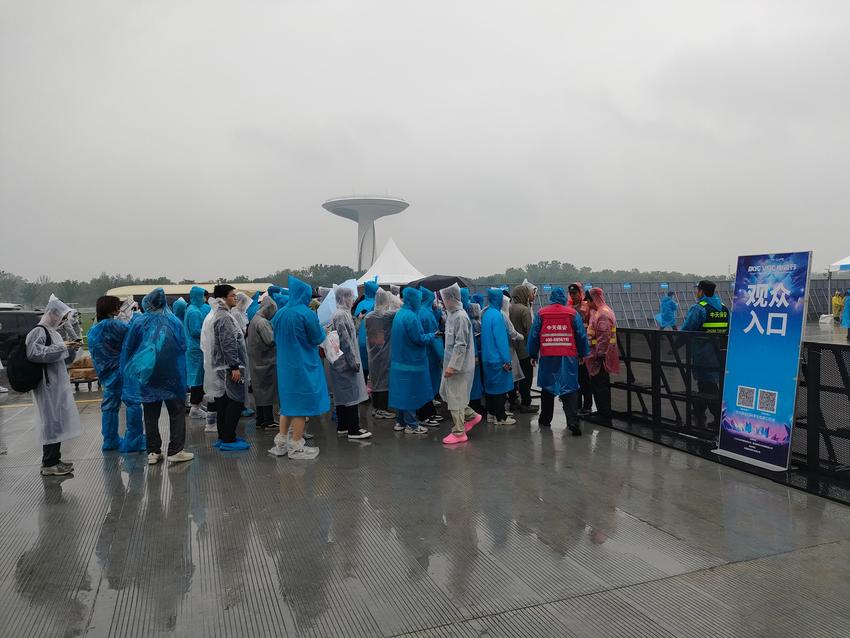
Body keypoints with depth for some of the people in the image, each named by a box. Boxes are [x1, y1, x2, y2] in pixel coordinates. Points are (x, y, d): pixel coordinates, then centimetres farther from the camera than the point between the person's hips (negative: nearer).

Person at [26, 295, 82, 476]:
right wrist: (62, 347, -21)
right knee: (51, 421, -7)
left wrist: (72, 350, 3)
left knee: (58, 422, 12)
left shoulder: (53, 333, 18)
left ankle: (54, 459, 21)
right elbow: (33, 353, -26)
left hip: (58, 384, 9)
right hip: (47, 385, -9)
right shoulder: (38, 331, -9)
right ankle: (49, 464, -2)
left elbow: (64, 360, 23)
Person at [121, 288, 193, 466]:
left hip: (147, 374, 2)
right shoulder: (173, 321, -4)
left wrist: (128, 371, 15)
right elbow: (183, 346, -1)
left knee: (150, 414, 10)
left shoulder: (139, 322, -1)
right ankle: (175, 450, 3)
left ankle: (153, 452, 12)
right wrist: (181, 371, 12)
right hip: (171, 375, -1)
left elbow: (128, 348, 4)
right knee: (176, 411, 6)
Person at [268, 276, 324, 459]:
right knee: (302, 403, 3)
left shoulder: (280, 313, 3)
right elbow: (318, 339, -10)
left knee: (288, 401, 18)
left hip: (284, 365, 6)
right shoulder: (307, 314, -16)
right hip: (304, 365, -6)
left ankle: (281, 443, 22)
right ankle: (296, 447, 9)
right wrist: (320, 329, 9)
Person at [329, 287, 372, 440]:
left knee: (342, 395, 14)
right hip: (346, 362, -10)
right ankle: (353, 430, -2)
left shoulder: (342, 313, 14)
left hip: (342, 363, 10)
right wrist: (354, 361, -18)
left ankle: (342, 426, 23)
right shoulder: (341, 315, -17)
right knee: (352, 394, -6)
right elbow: (346, 341, -20)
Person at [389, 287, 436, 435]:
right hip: (412, 361, -9)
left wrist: (427, 335, 19)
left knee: (401, 391, 14)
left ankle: (400, 422, 22)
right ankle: (411, 425, 8)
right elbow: (419, 339, -18)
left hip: (399, 360, 9)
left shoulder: (399, 314, 9)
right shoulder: (411, 316, -20)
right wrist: (431, 335, -1)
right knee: (411, 393, 0)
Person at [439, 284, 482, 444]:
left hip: (459, 366, -9)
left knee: (455, 398, 0)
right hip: (451, 363, 9)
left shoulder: (460, 317, -20)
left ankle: (459, 432, 12)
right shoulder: (451, 314, 10)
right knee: (445, 393, 17)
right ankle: (471, 415, 28)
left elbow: (461, 345, -22)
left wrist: (452, 366, -22)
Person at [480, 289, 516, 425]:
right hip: (497, 357, -9)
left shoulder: (486, 314, 8)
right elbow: (501, 338, -20)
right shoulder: (497, 315, -18)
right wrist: (506, 360, -17)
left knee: (490, 384, 15)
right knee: (500, 385, -1)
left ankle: (491, 412, 24)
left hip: (487, 356, 9)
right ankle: (500, 417, 4)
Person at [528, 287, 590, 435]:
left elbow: (534, 335, 4)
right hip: (568, 357, -1)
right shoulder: (573, 313, 0)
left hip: (547, 357, 1)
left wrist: (533, 355, 12)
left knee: (547, 389, 14)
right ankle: (573, 422, -11)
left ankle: (545, 420, 23)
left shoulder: (541, 313, 1)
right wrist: (583, 354, 11)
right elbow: (582, 335, 2)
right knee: (570, 389, 1)